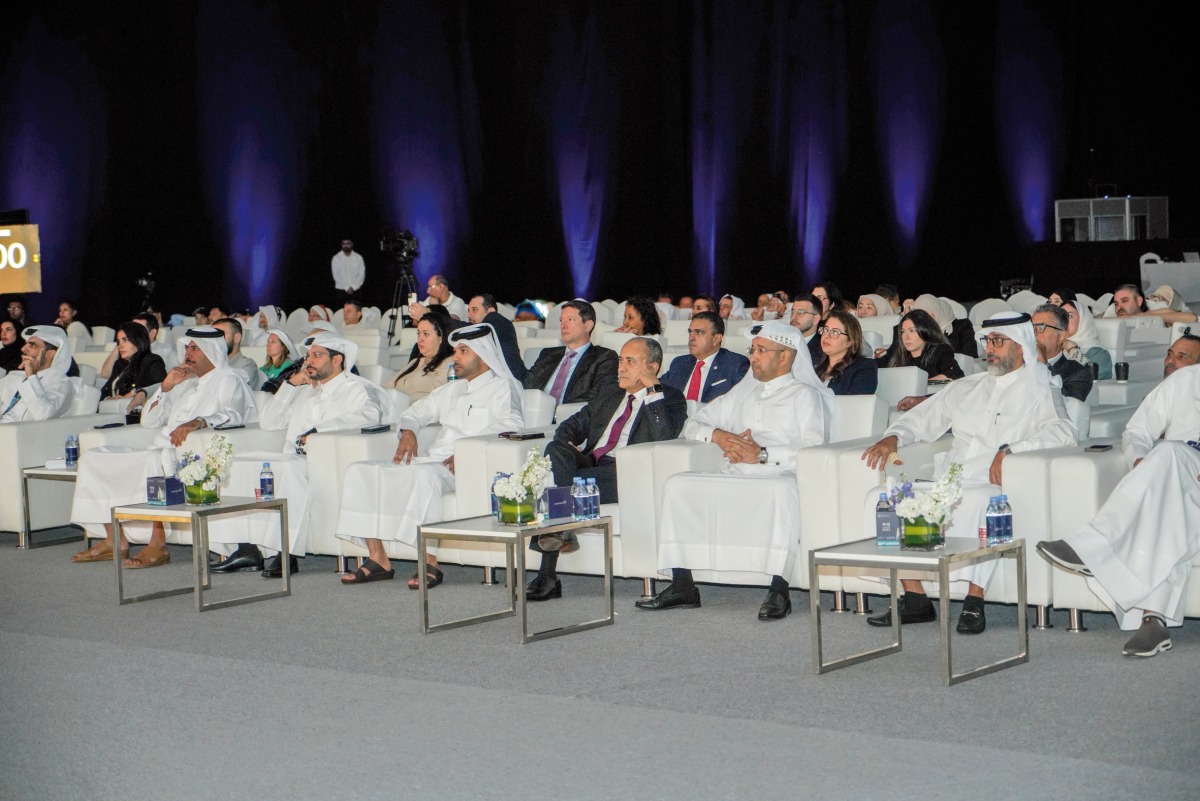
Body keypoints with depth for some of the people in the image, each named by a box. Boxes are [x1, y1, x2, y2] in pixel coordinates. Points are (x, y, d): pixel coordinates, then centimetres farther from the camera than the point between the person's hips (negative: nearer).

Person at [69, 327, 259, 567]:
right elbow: (148, 421, 23)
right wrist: (166, 387, 8)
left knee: (156, 461, -40)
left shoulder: (228, 379, 4)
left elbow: (233, 414, -18)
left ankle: (158, 544, -35)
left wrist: (198, 422, -35)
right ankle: (115, 540, -6)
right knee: (94, 458, -1)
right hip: (164, 452, 9)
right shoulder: (186, 382, 28)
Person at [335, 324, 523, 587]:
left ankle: (430, 563, -36)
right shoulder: (451, 390, 29)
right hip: (432, 461, 8)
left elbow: (511, 426, -11)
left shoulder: (503, 387, 6)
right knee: (360, 470, -7)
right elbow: (416, 412, 36)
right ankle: (378, 559, -13)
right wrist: (408, 431, 11)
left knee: (425, 474, -41)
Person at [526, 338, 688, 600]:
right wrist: (565, 442, 6)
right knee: (555, 449, -27)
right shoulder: (608, 396, 31)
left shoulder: (669, 399, 11)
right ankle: (558, 529, -37)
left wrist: (652, 391, -8)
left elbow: (665, 436, -9)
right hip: (589, 463, 6)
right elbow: (574, 424, 29)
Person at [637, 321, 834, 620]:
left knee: (782, 490, -40)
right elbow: (693, 425, 27)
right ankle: (682, 586, -16)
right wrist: (718, 435, 4)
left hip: (779, 478, -6)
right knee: (677, 484, -15)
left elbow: (815, 448, -9)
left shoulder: (804, 394, 8)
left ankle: (779, 591, -38)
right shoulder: (743, 393, 27)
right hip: (735, 478, 6)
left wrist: (763, 455, -17)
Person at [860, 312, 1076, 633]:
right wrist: (893, 437, 7)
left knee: (977, 501, -41)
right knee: (882, 497, -14)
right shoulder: (966, 388, 25)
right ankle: (915, 601, -12)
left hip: (995, 486, -6)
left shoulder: (1039, 391, 7)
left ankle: (974, 603, -32)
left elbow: (1063, 431, -11)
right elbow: (922, 420, 30)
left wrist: (1010, 450, -24)